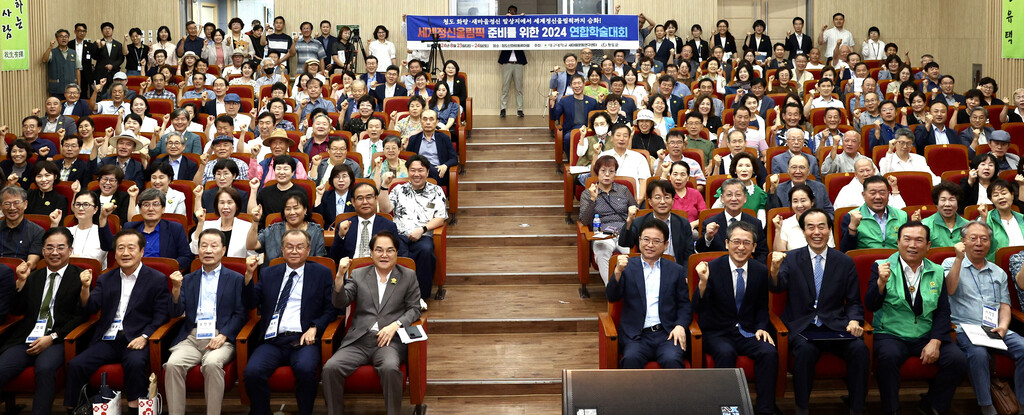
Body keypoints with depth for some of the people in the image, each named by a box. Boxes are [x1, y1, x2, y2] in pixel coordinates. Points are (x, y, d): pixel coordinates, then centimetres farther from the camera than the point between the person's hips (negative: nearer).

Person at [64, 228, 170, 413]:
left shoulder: (157, 279, 5)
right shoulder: (105, 279, 18)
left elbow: (161, 316, -1)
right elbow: (90, 309, 8)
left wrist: (144, 337, -15)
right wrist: (85, 288, -10)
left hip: (135, 340, -4)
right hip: (107, 340, 4)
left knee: (135, 363, -34)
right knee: (76, 365, -19)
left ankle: (135, 406, -25)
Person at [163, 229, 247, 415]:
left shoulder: (236, 279, 11)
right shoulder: (188, 280, 20)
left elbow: (241, 314, 4)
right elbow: (176, 313, 10)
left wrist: (223, 336, -11)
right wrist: (176, 289, -7)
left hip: (221, 338, -3)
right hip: (191, 337, 3)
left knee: (212, 364, -34)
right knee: (172, 364, -27)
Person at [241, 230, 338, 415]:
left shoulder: (322, 273, 12)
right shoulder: (268, 274, 20)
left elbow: (332, 309, 8)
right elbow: (250, 304, 12)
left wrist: (314, 328, -8)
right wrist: (249, 274, -1)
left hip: (303, 340, -2)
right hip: (273, 340, 2)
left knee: (305, 369, -34)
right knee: (252, 372, -27)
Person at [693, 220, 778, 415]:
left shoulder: (761, 271, 3)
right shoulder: (712, 268, -8)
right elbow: (698, 309, -13)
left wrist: (761, 328, -2)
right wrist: (703, 282, -30)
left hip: (748, 332, 3)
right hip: (718, 333, -3)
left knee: (769, 353, -25)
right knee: (726, 353, -34)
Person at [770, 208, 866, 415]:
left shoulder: (845, 262, 11)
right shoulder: (791, 258, 7)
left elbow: (854, 302, 13)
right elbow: (778, 287, -9)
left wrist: (854, 321, -9)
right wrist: (775, 270, -31)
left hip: (835, 326, 2)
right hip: (802, 327, -1)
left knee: (860, 349, -27)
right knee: (805, 349, -33)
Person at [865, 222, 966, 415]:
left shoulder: (937, 272, 10)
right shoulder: (882, 267, 0)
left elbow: (943, 312, 7)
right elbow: (871, 305, -8)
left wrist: (935, 342, -8)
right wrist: (881, 282, -26)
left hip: (927, 336, 4)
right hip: (891, 334, -4)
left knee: (958, 360, -19)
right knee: (888, 356, -34)